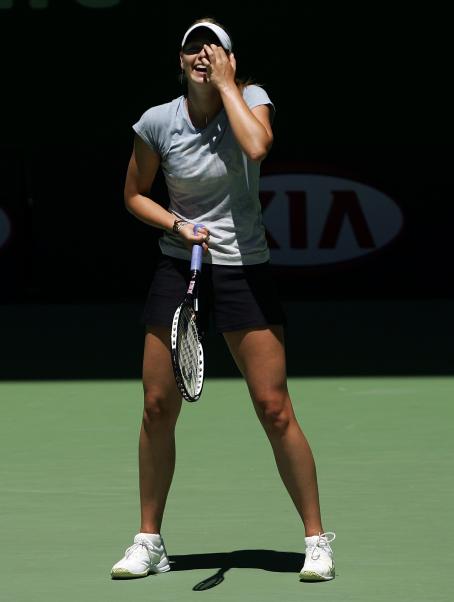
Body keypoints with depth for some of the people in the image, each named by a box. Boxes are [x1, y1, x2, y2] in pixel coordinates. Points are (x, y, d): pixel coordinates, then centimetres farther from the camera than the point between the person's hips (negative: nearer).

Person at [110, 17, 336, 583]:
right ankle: (149, 541, 16)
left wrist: (226, 84, -19)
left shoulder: (250, 98, -7)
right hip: (178, 269, 2)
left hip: (245, 271, -2)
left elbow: (257, 147, -29)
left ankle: (317, 539, 5)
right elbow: (134, 194, 9)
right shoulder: (157, 122, -3)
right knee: (158, 408, 2)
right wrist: (177, 224, -8)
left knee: (275, 410, -6)